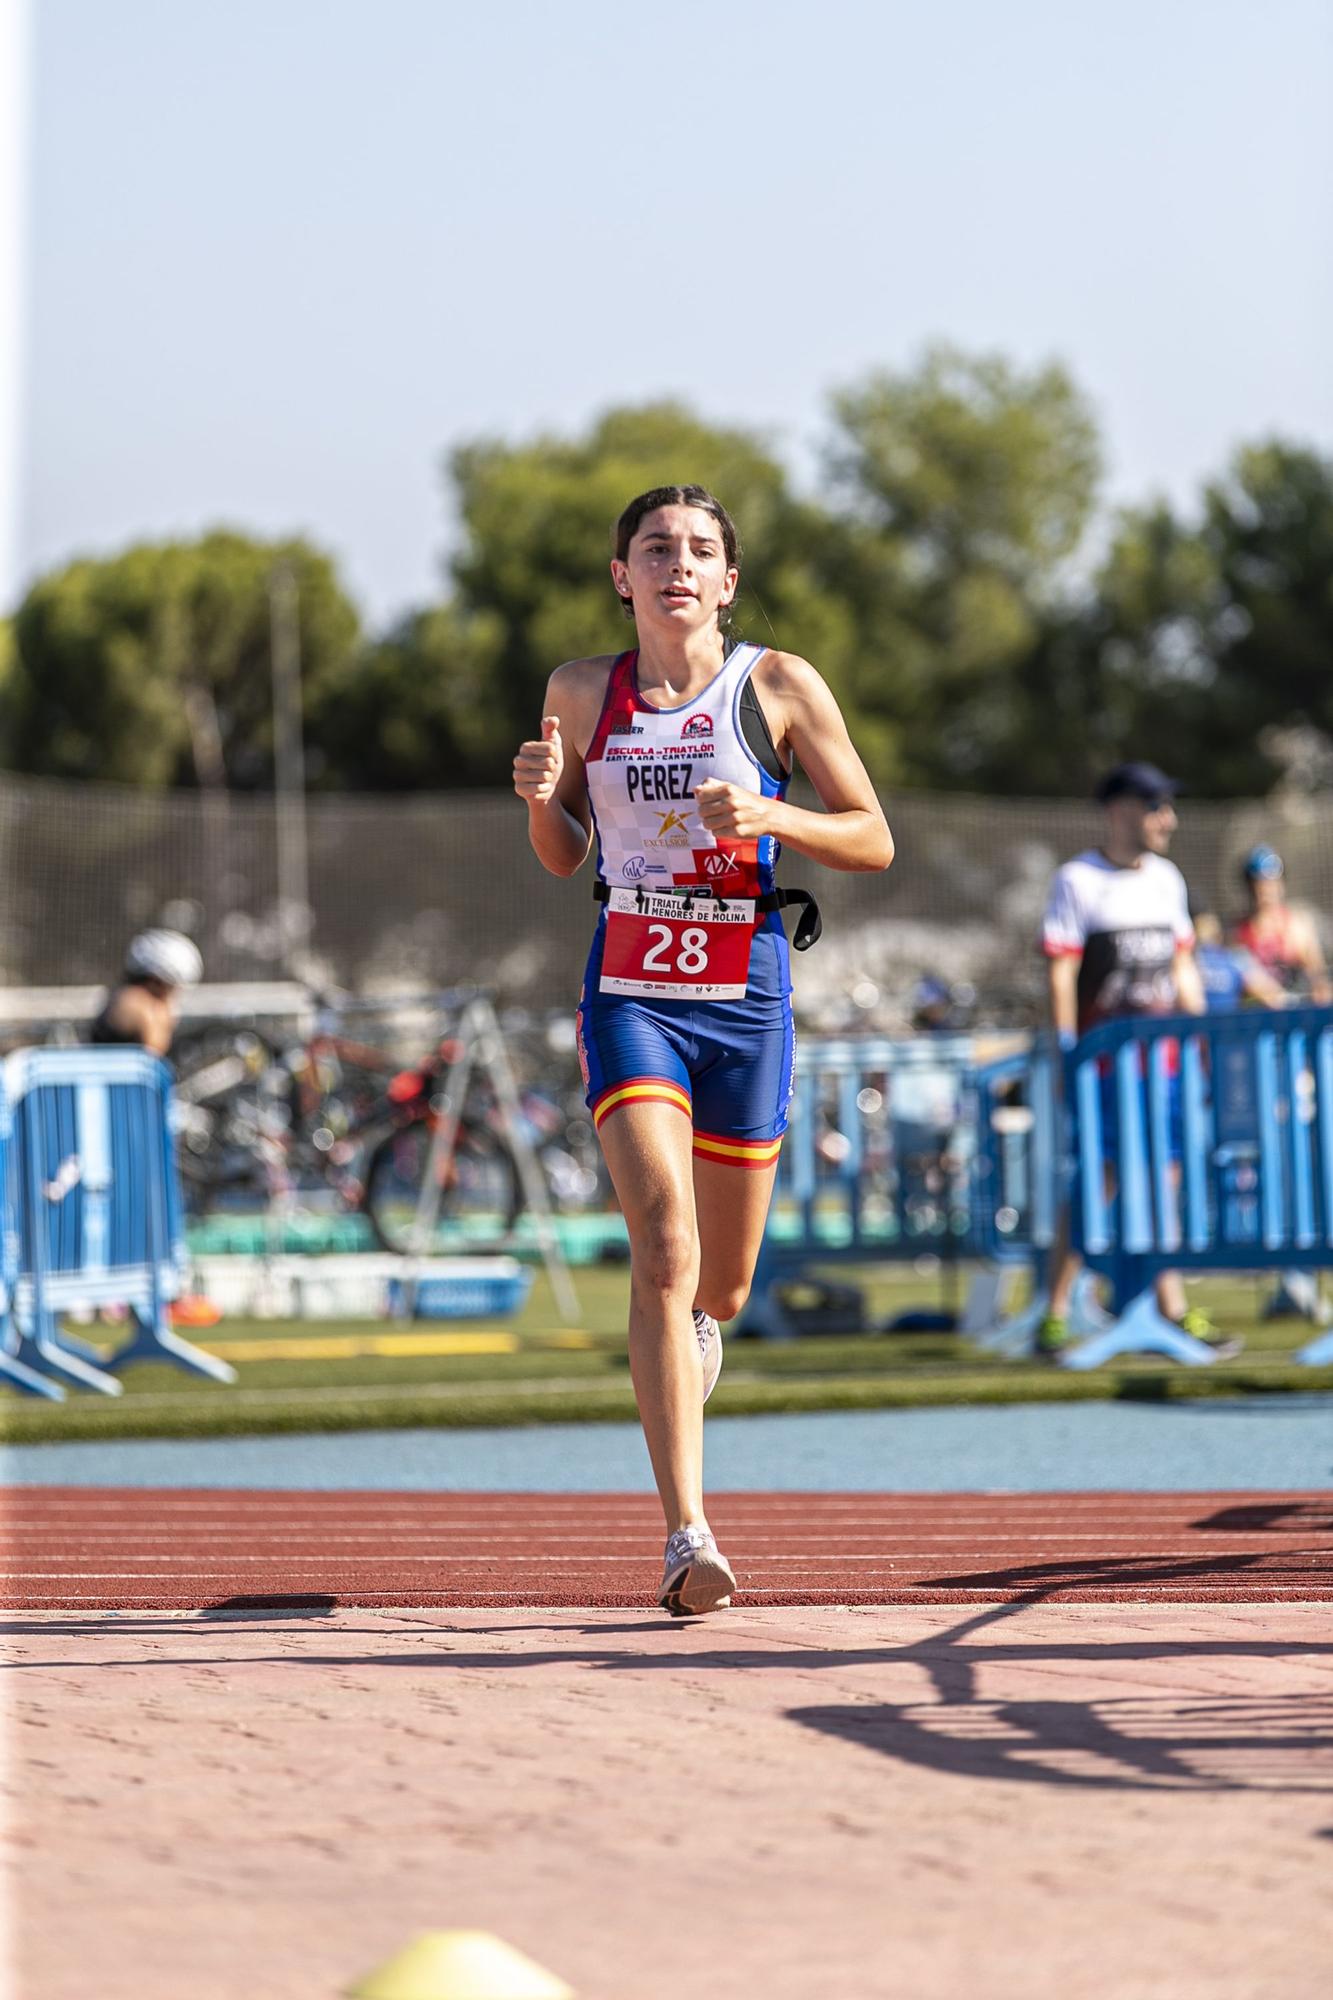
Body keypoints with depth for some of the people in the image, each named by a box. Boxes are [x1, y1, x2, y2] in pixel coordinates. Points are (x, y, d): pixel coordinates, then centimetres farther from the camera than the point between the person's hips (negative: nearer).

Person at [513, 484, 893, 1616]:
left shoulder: (779, 687, 0)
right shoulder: (582, 692, 6)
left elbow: (872, 843, 2)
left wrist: (767, 816, -15)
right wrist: (539, 795, -5)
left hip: (744, 1000, 1)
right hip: (630, 995, -1)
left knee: (718, 1291, 10)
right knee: (663, 1246, -20)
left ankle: (683, 1349, 50)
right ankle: (687, 1536, -26)